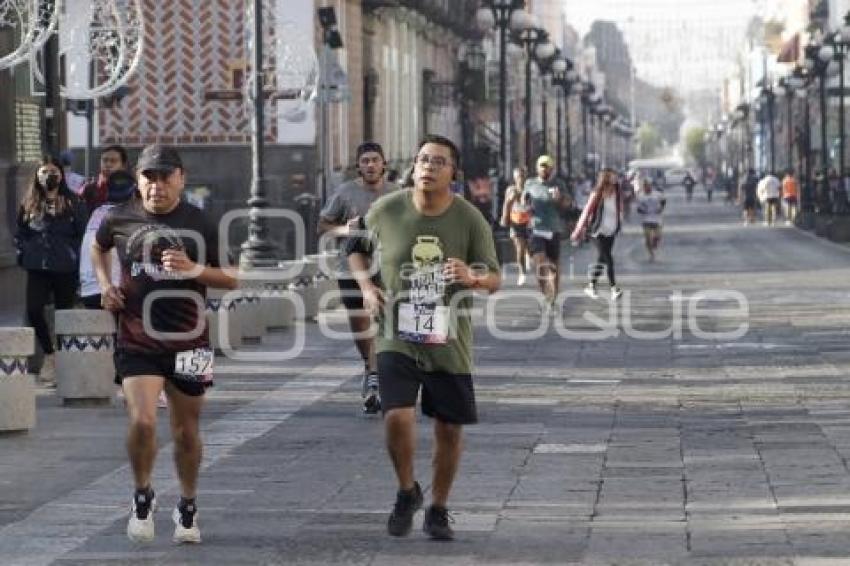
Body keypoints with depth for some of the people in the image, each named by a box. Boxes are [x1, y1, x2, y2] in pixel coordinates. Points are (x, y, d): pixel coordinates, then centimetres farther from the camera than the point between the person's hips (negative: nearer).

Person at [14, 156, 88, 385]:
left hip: (66, 269, -2)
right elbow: (19, 233, 15)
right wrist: (23, 254, 3)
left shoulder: (72, 203, 0)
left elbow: (83, 234, 0)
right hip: (37, 268, 2)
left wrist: (76, 256, -8)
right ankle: (49, 354, 7)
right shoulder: (29, 204, 7)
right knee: (34, 310, -11)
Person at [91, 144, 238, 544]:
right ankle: (142, 497, 7)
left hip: (188, 343, 1)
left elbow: (231, 279, 2)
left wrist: (194, 269, -16)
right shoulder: (120, 219, 1)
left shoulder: (201, 224, -2)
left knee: (186, 432, 10)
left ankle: (187, 509, 31)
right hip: (136, 343, -1)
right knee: (142, 421, -18)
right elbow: (98, 247, 24)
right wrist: (104, 283, 7)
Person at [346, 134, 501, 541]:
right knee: (397, 417, -18)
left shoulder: (470, 220, -5)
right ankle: (407, 492, 10)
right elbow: (356, 247, 16)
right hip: (397, 339, -1)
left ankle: (438, 511, 27)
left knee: (449, 429, 6)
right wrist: (365, 285, -2)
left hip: (449, 343, 1)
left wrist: (472, 277, -23)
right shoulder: (386, 211, -4)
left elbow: (495, 280, 0)